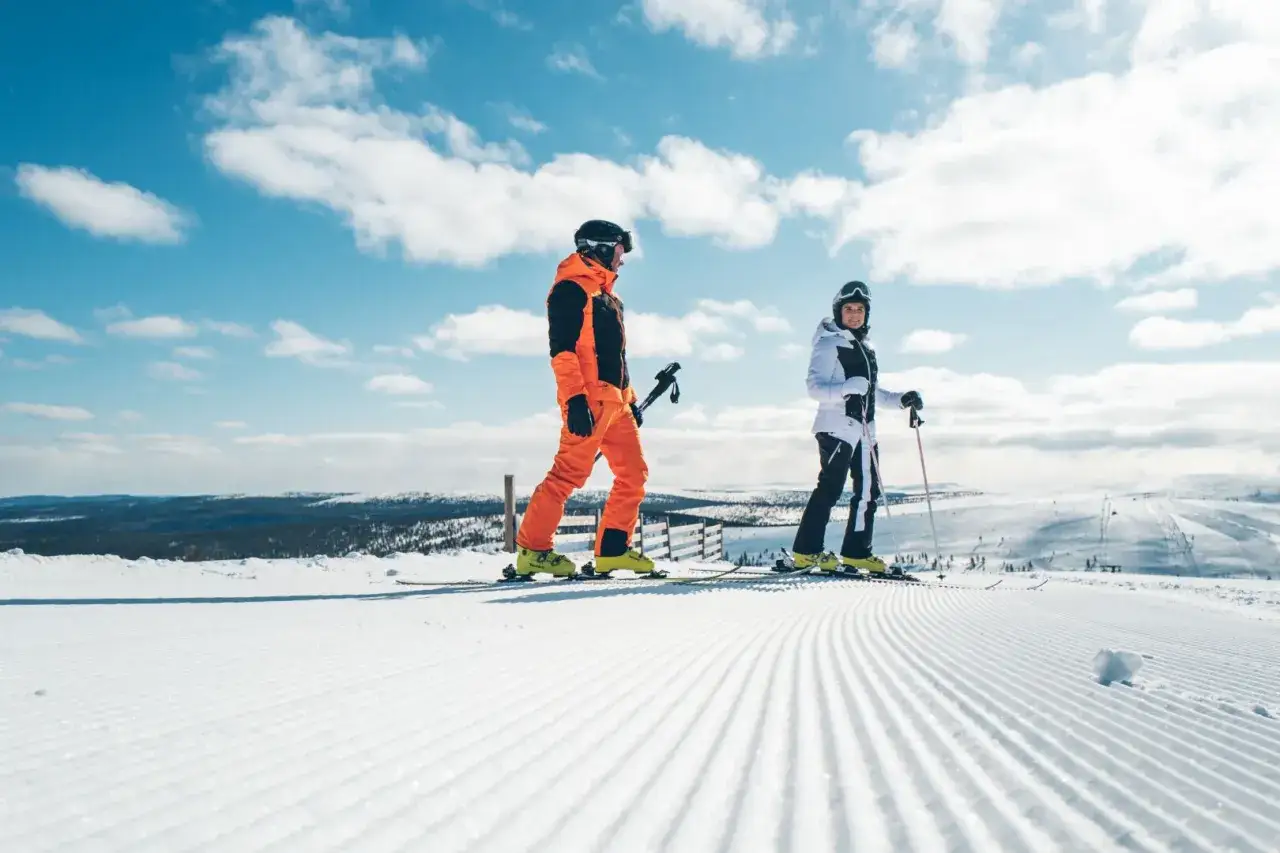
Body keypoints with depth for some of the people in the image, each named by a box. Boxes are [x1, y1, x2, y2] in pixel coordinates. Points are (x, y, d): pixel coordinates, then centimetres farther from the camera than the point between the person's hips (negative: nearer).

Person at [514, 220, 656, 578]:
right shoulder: (571, 288, -3)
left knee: (634, 474, 7)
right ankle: (532, 550, -6)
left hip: (615, 401, 10)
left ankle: (612, 549, 13)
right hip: (589, 400, -9)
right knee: (569, 473, -12)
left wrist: (630, 398, 23)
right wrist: (575, 399, -22)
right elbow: (561, 348, -13)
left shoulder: (607, 296, 26)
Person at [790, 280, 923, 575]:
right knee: (830, 488, -12)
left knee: (869, 490, 9)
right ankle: (807, 551, -7)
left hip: (864, 429, 8)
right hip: (837, 426, -8)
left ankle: (856, 552, 17)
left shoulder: (866, 348, 20)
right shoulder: (829, 344, -5)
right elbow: (814, 387, -14)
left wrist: (901, 399, 15)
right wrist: (847, 388, -28)